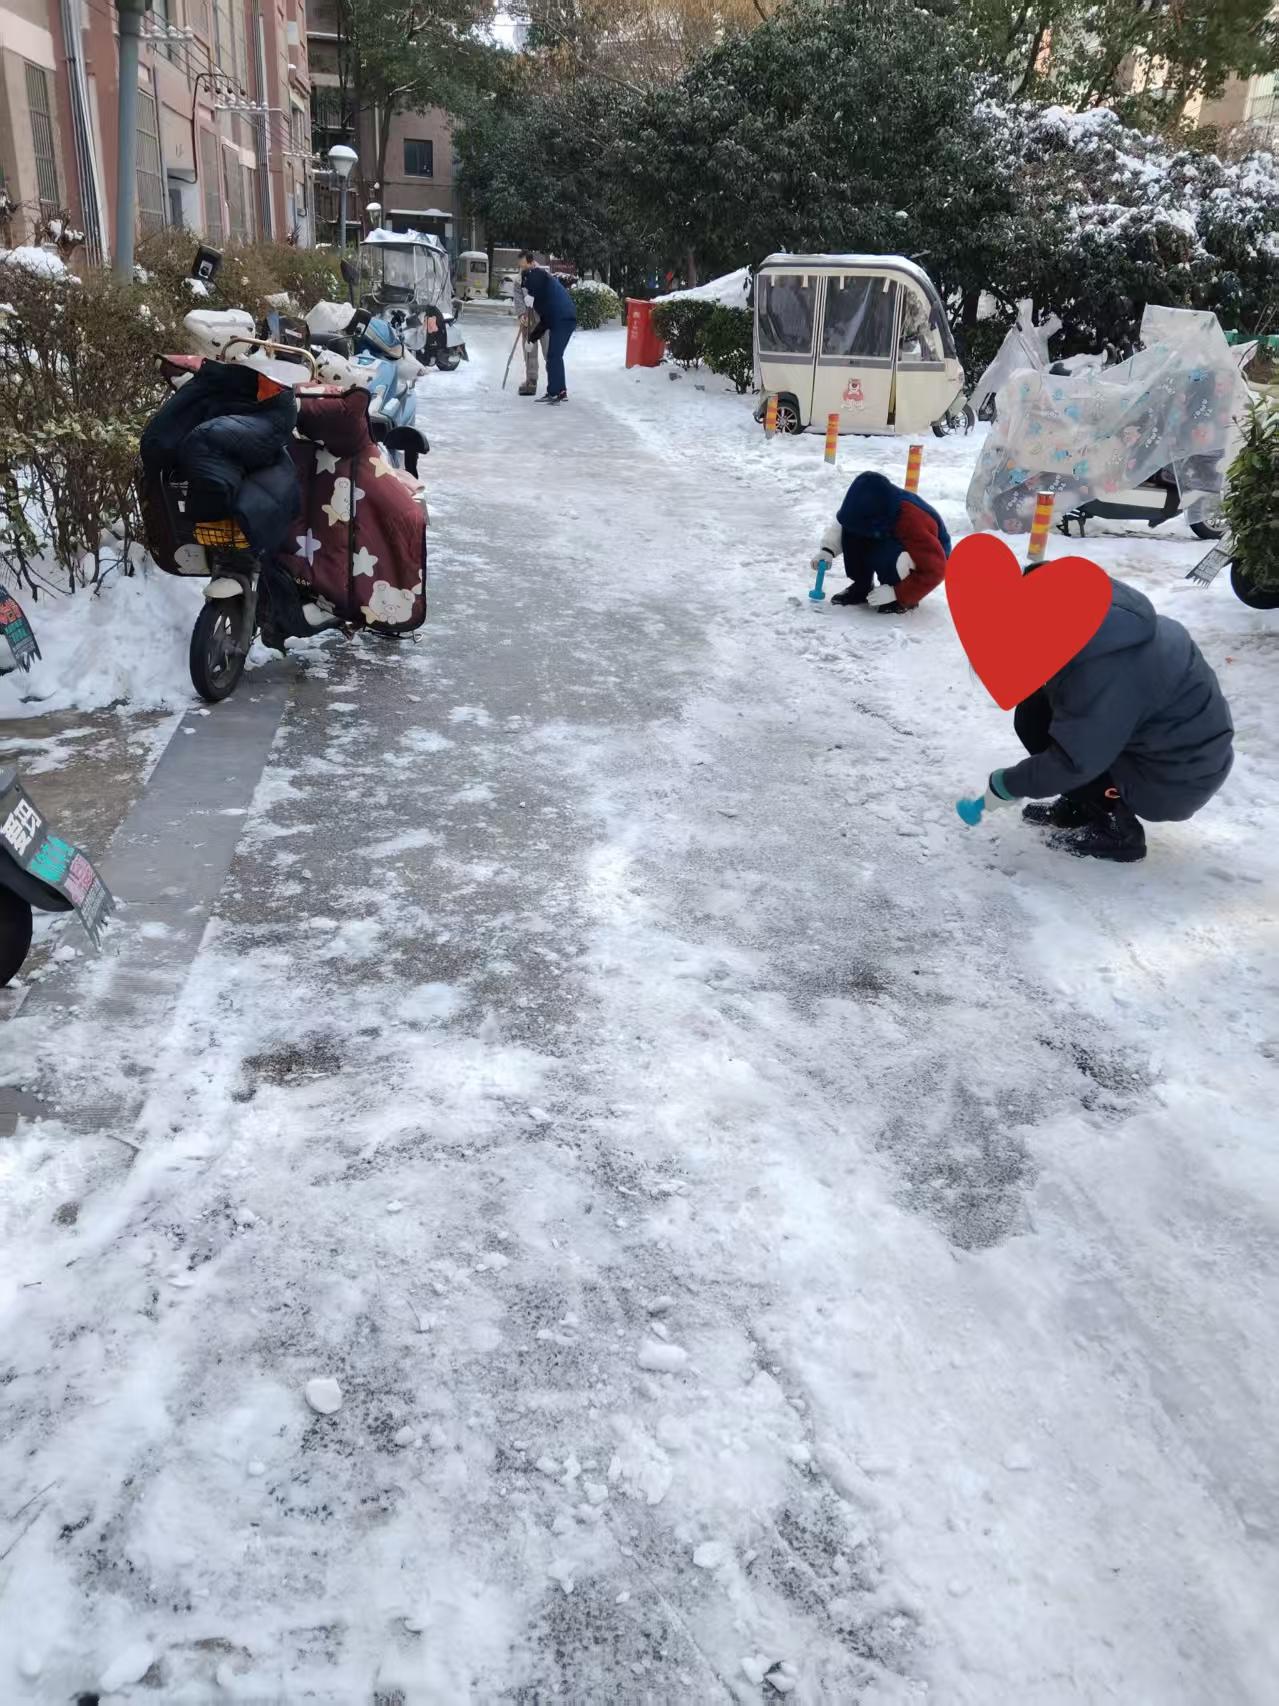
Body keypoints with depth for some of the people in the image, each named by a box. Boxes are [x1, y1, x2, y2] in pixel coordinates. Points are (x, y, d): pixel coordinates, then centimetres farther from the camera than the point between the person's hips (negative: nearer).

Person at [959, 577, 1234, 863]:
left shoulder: (1104, 670, -33)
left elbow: (1071, 762, -27)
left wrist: (1003, 786, -14)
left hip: (1177, 778, -9)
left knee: (1035, 719, -13)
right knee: (1037, 708, 3)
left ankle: (1117, 831, -3)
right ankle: (1079, 807, 14)